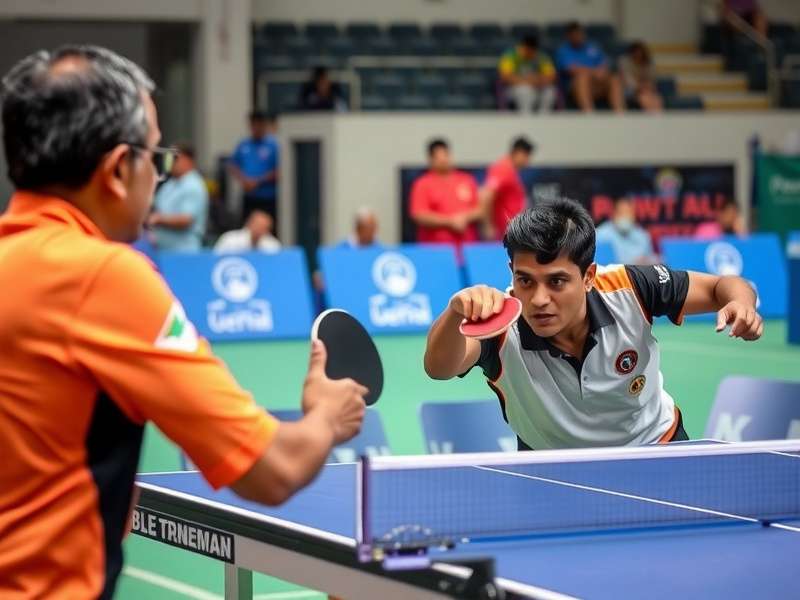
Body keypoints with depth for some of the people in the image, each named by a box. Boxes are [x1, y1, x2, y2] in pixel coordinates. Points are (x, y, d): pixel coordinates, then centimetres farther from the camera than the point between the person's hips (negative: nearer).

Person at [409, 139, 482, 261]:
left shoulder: (467, 180, 15)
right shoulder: (423, 185, 4)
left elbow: (481, 210, 13)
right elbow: (419, 215, -7)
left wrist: (466, 217, -7)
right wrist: (450, 221, -11)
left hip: (467, 245, 3)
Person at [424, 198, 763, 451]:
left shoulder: (628, 290, -25)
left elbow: (724, 287, -9)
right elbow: (439, 367, -53)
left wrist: (740, 303, -33)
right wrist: (456, 311, -74)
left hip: (656, 445, 1)